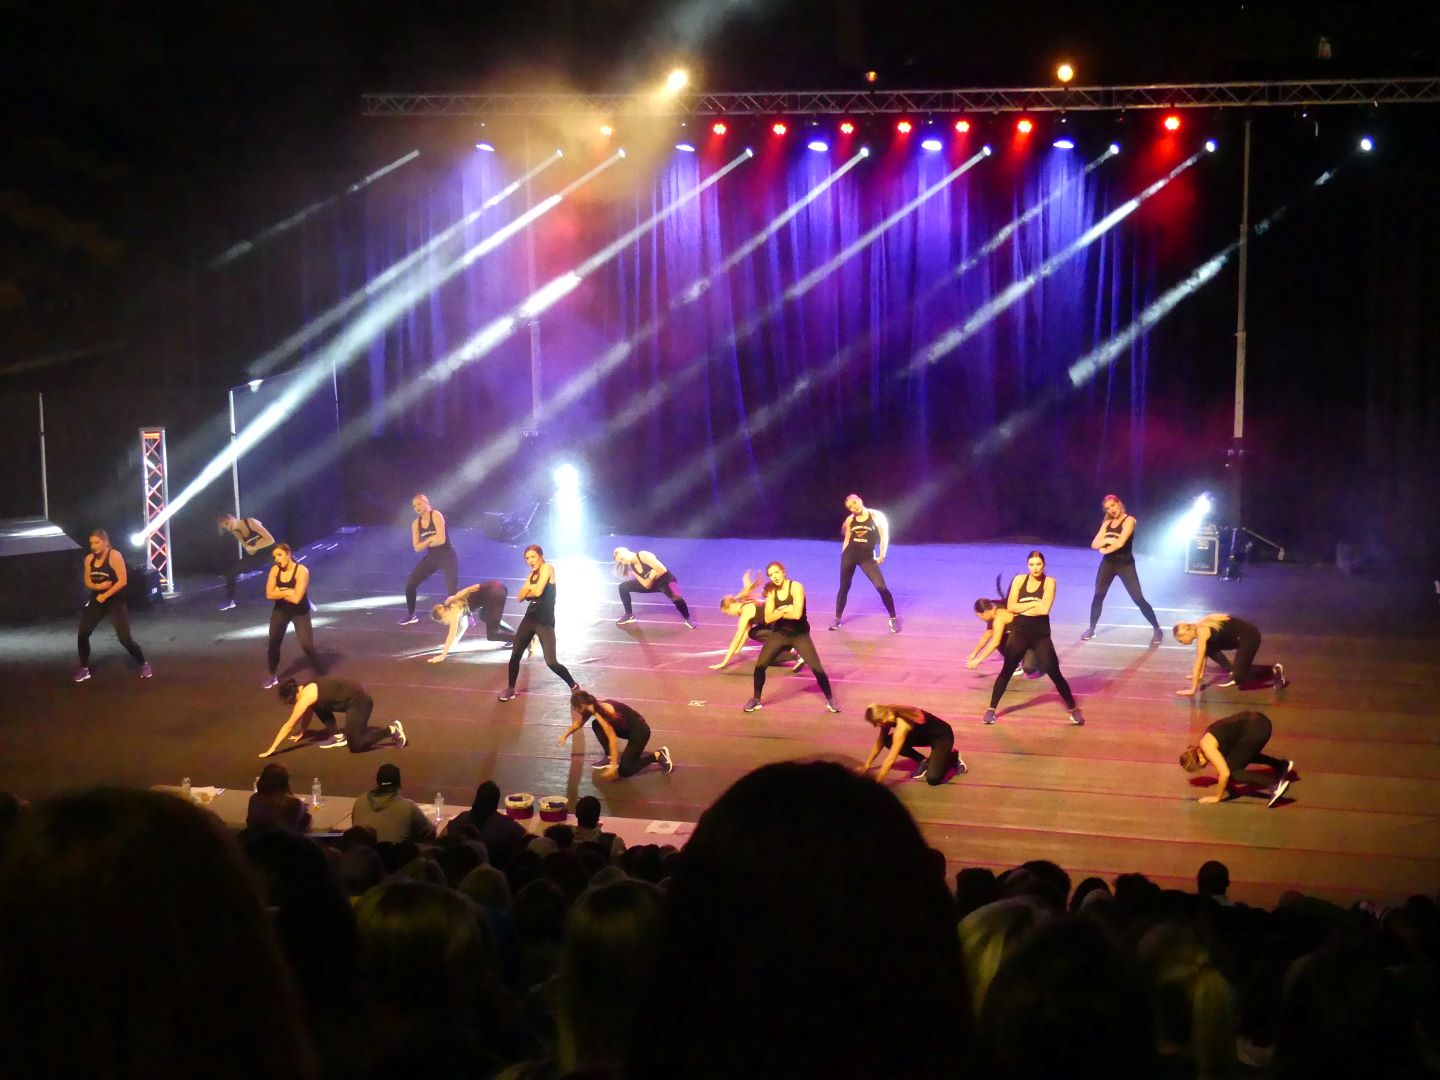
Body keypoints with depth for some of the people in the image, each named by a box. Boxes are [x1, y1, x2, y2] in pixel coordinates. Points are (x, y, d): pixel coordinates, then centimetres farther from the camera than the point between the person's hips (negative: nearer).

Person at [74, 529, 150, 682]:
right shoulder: (89, 559, 2)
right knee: (82, 634, -3)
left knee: (125, 638, -9)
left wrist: (105, 595, -19)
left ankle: (143, 665, 12)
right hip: (96, 601, 6)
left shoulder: (114, 556, -16)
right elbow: (87, 581, 10)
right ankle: (84, 669, 13)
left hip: (115, 601, -6)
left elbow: (123, 581, -20)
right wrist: (98, 586, -13)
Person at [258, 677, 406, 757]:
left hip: (359, 700, -10)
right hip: (352, 690, 10)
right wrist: (301, 733, 34)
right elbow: (308, 712, 28)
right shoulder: (306, 689, 9)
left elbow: (288, 725, -12)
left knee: (355, 745, -8)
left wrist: (272, 748, -8)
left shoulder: (305, 698, -16)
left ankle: (392, 730, -1)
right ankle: (337, 736, 18)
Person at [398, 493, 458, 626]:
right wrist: (430, 540, -15)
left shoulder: (436, 515, -15)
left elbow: (441, 539, -23)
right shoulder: (416, 523, 4)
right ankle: (411, 615, 15)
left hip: (447, 557, -6)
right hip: (431, 557, 6)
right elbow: (417, 547, 0)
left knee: (452, 590, -15)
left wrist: (427, 542, -7)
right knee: (410, 583, -1)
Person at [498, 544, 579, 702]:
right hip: (530, 619, 7)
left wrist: (529, 589, -1)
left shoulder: (547, 568, -11)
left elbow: (538, 591, -22)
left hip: (545, 622, -7)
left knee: (551, 662, -11)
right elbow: (520, 597, 7)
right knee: (515, 655, 6)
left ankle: (574, 686, 10)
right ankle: (510, 689, 24)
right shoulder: (532, 574, 11)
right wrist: (530, 589, -12)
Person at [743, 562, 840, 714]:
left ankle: (830, 700, 10)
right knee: (759, 665, -6)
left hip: (800, 635, -4)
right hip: (779, 633, 4)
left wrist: (778, 613, -16)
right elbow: (768, 619, -9)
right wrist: (784, 610, -22)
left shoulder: (796, 587, -18)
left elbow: (797, 614, -29)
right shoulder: (771, 591, -2)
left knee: (817, 668, -10)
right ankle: (756, 700, 14)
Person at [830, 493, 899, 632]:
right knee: (844, 587, 8)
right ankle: (837, 619, 21)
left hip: (867, 556, -3)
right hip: (850, 554, 3)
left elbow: (884, 536, -3)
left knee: (881, 587, -10)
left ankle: (893, 619, 2)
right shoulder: (850, 520, 4)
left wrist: (881, 555, -7)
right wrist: (843, 556, 11)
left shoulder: (876, 516, -5)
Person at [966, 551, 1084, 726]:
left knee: (1055, 673, -2)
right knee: (1006, 672, 10)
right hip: (1019, 634, 2)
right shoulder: (1019, 579, 0)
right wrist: (1034, 604, -14)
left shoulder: (1049, 582, -8)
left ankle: (1074, 709, 12)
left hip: (1041, 636, -2)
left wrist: (1021, 608, -9)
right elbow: (1010, 607, -7)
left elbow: (1044, 609, -20)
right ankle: (991, 709, 22)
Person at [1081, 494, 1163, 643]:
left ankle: (1157, 629, 1)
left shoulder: (1129, 520, -9)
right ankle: (1091, 629, 16)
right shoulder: (1107, 523, 10)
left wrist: (1105, 550, -4)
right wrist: (1107, 540, -16)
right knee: (1098, 597, 3)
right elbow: (1094, 544, 2)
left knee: (1138, 599, -7)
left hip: (1125, 564, -5)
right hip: (1108, 563, 5)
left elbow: (1120, 542, -20)